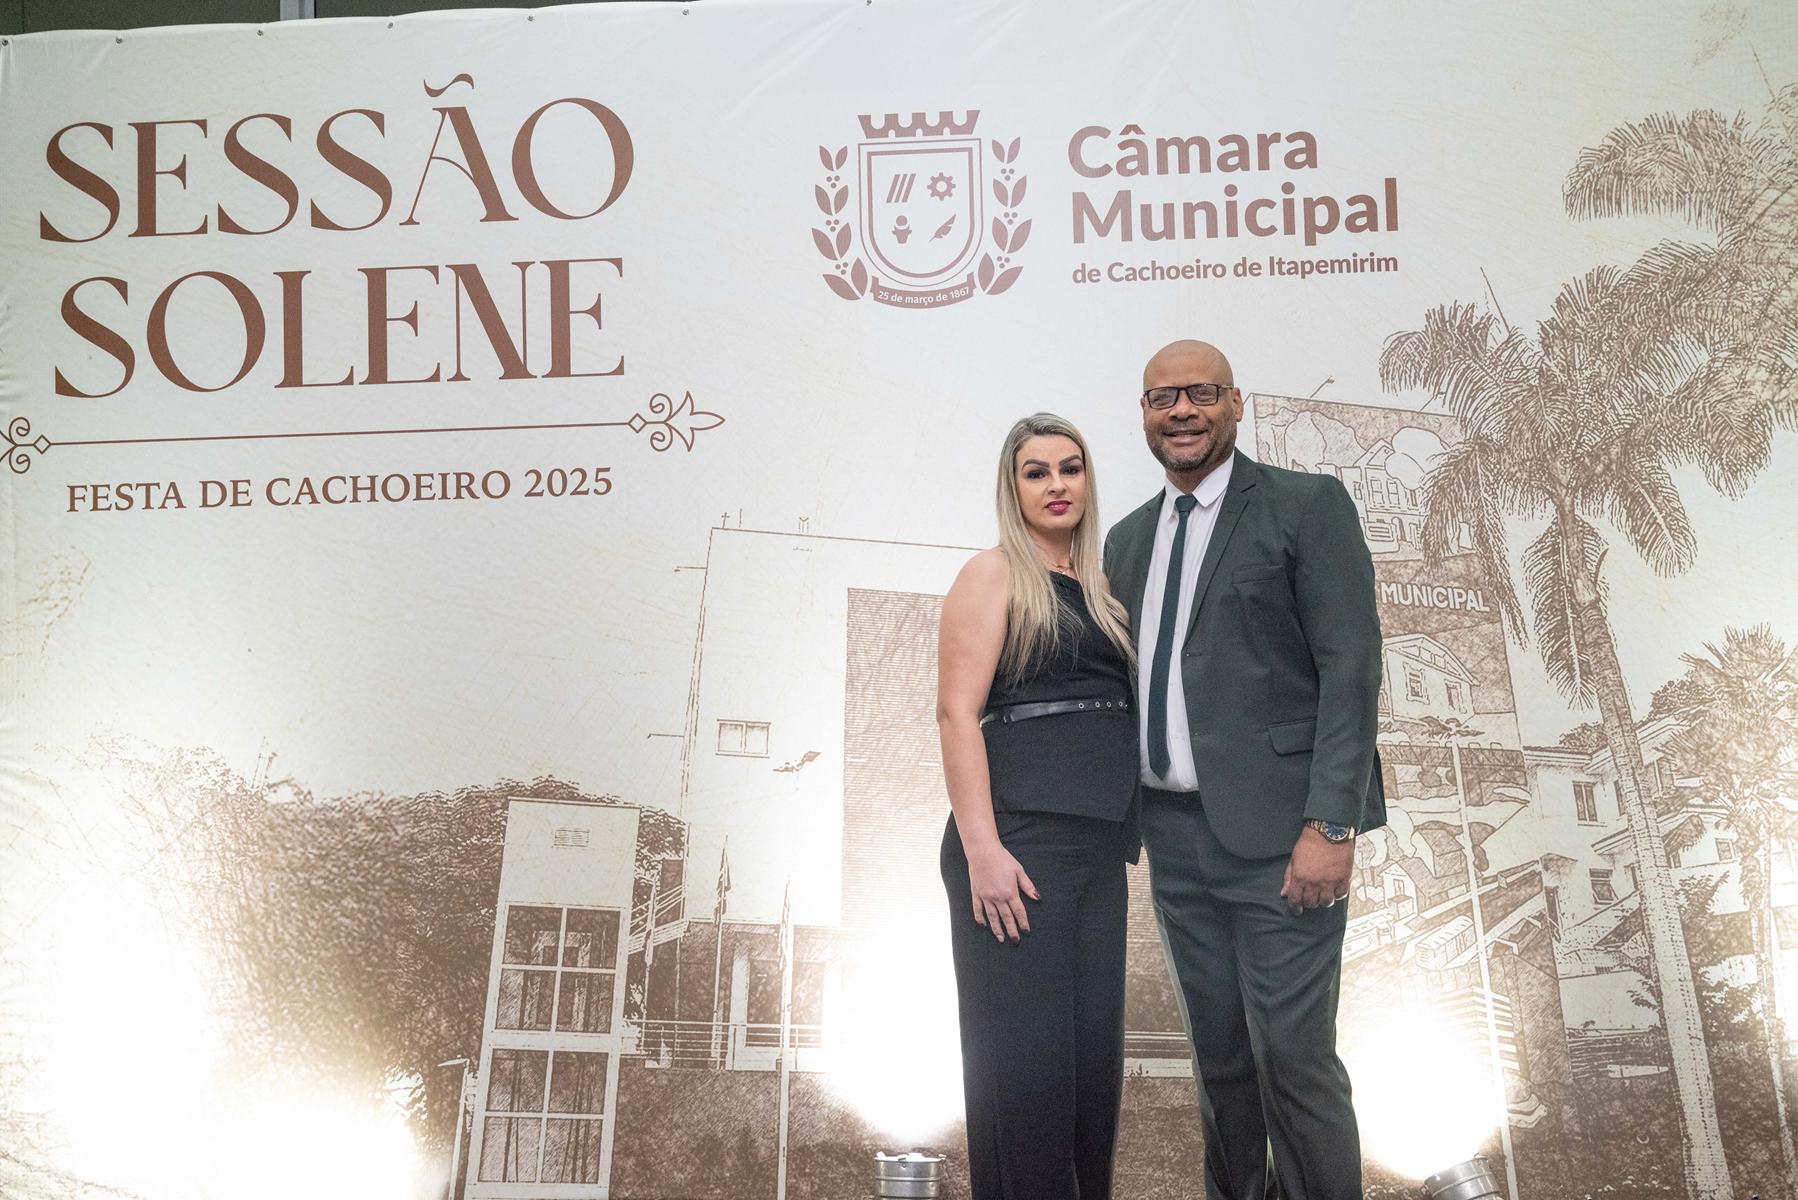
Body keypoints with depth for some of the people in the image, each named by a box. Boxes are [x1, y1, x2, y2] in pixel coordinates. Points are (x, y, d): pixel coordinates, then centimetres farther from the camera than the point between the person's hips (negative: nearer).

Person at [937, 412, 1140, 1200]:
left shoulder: (1099, 589, 19)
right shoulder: (993, 575, 0)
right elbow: (957, 713, -10)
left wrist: (1127, 831, 9)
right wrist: (981, 848, -19)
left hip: (1099, 846, 6)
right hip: (1020, 838, -6)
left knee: (1094, 1049, 7)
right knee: (1025, 1052, -4)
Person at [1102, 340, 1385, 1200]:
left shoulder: (1306, 505, -2)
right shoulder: (1129, 539, 16)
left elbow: (1351, 668, -10)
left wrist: (1330, 825, -17)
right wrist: (1128, 823, 11)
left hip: (1275, 831, -6)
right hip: (1175, 836, 6)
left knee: (1293, 1056, -5)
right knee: (1217, 1053, 12)